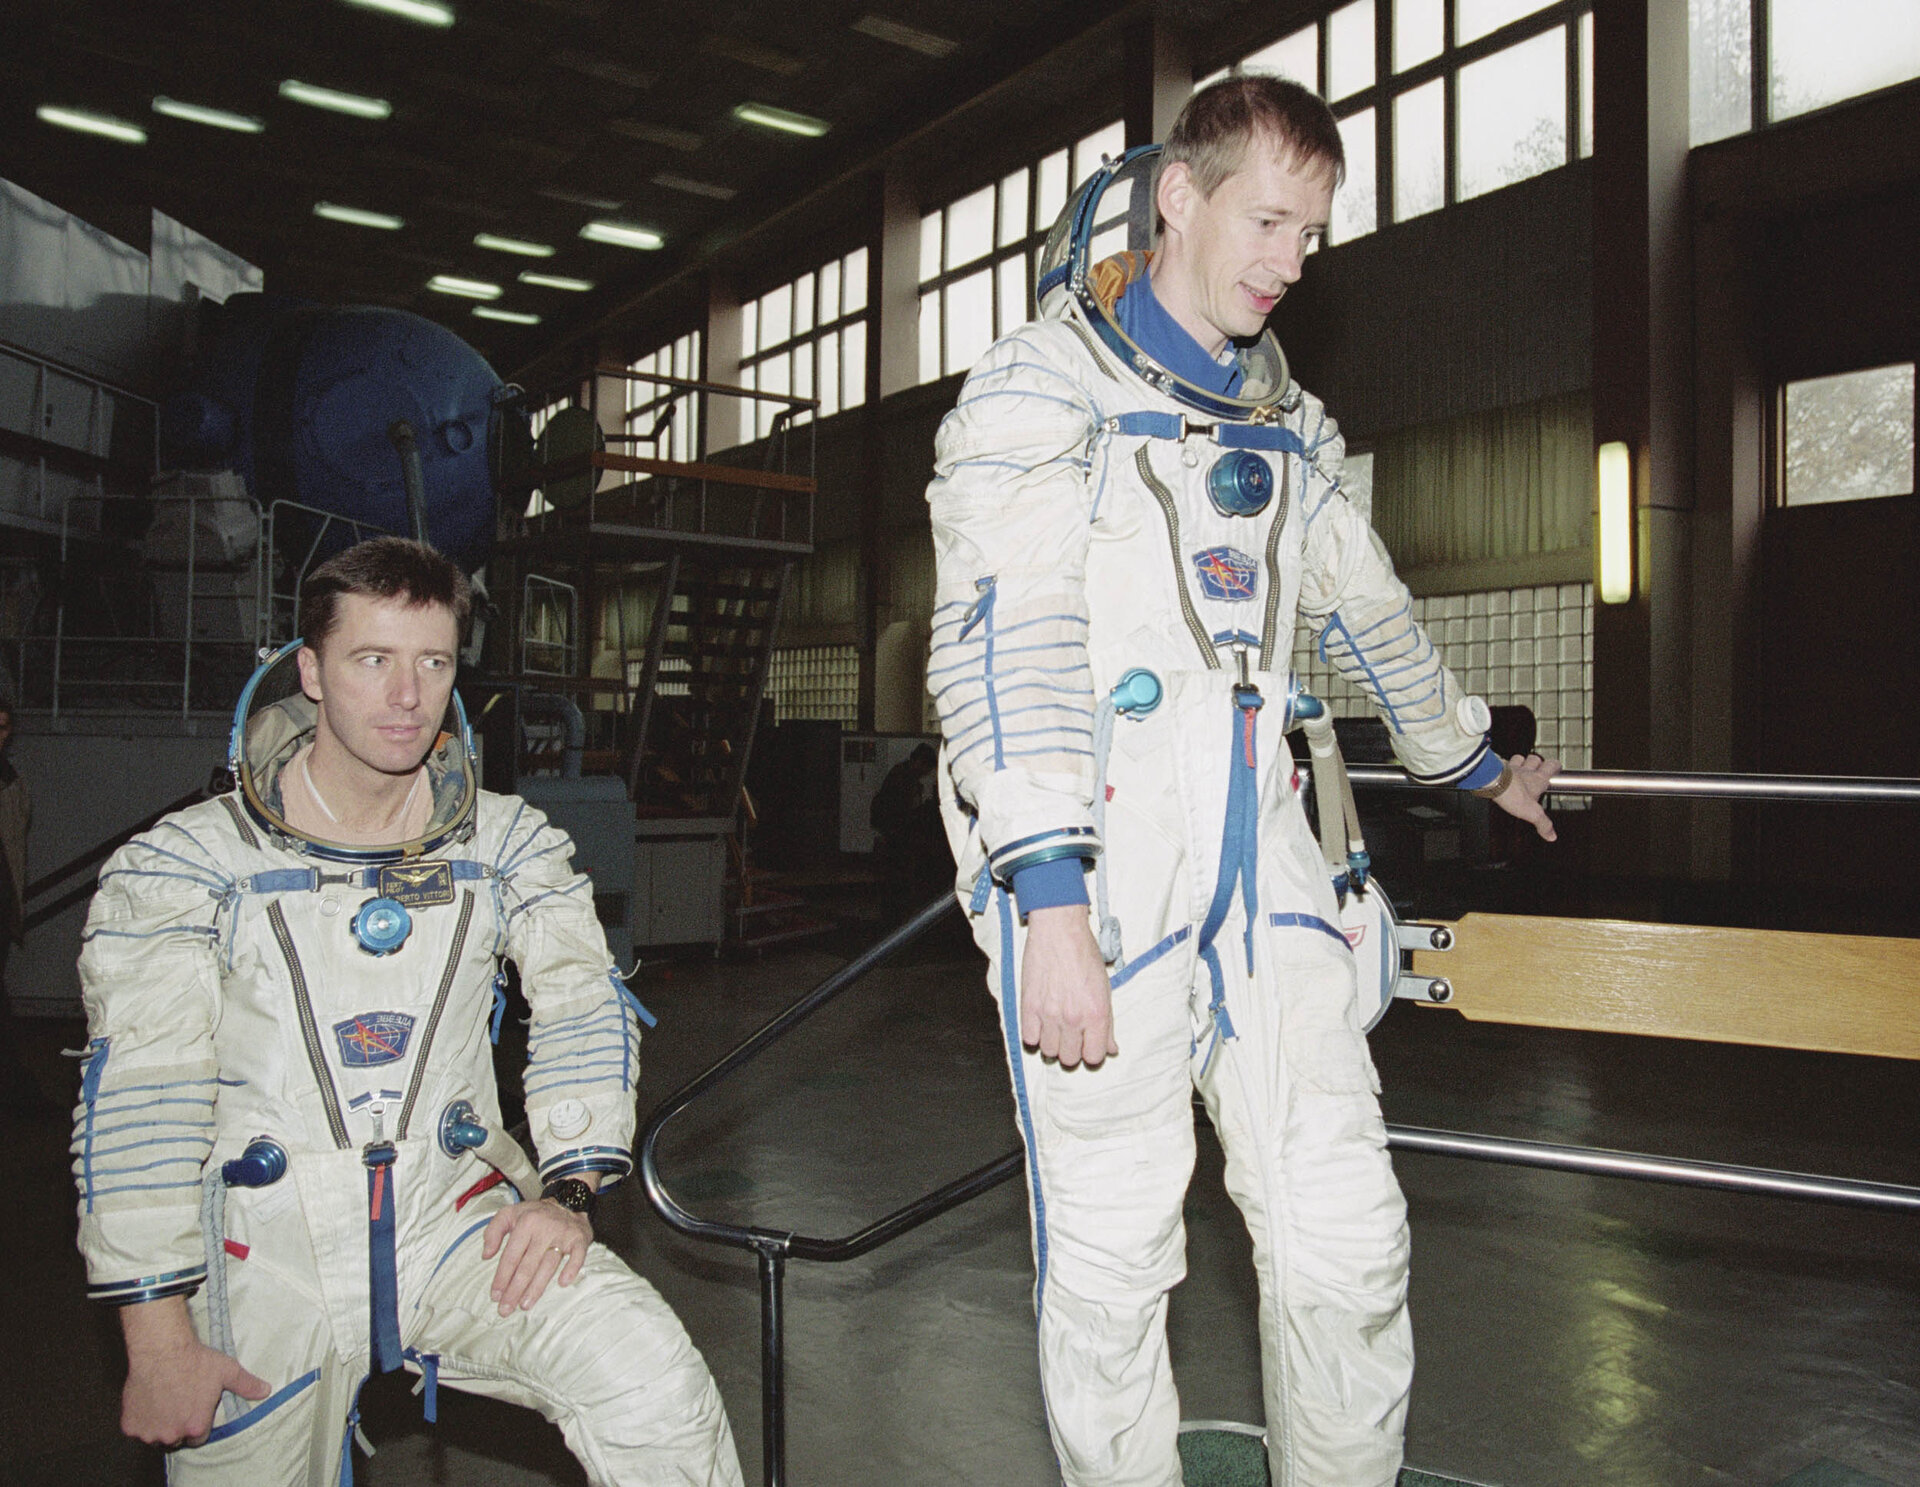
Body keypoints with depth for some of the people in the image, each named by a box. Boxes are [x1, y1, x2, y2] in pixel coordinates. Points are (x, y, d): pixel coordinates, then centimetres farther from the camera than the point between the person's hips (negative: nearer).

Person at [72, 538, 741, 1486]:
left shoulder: (506, 842, 3)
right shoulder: (185, 861, -4)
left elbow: (584, 1007, 3)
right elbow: (137, 1094, -7)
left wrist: (570, 1192, -11)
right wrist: (158, 1336, -10)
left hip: (461, 1227, 0)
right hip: (266, 1258, 0)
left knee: (657, 1390, -22)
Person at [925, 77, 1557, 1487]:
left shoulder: (1290, 427, 20)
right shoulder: (1041, 384, -1)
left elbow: (1372, 613, 32)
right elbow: (1003, 636, -13)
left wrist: (1479, 763, 42)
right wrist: (1050, 900, -23)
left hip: (1263, 867, 6)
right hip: (1096, 879, -5)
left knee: (1350, 1235, 5)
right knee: (1112, 1264, 1)